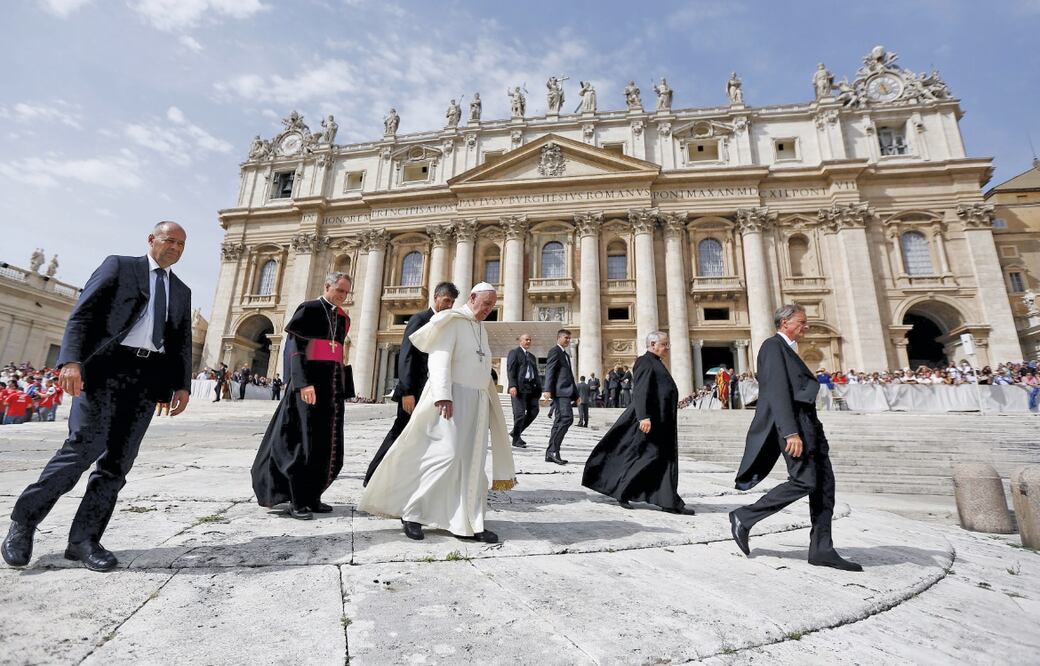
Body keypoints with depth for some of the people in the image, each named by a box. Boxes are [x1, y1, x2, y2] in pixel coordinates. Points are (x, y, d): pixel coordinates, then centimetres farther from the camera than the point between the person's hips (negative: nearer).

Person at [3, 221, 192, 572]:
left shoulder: (182, 291, 21)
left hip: (150, 377, 4)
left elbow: (183, 342, 17)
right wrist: (72, 360, -15)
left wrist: (182, 384, 4)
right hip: (108, 365, -4)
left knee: (118, 460, 2)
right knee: (82, 448, -7)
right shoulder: (119, 265, 9)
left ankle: (84, 539, 8)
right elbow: (83, 313, -1)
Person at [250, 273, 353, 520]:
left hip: (333, 385, 7)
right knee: (306, 440, -4)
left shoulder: (343, 318, 16)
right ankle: (297, 501, 7)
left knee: (328, 443, 7)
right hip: (309, 382, -7)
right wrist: (303, 383, -22)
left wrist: (342, 388, 14)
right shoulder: (308, 309, -3)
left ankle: (312, 496, 18)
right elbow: (295, 347, -11)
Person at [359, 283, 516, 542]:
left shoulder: (481, 330, 20)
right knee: (447, 455, -14)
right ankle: (412, 512, 2)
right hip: (451, 398, -8)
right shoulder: (452, 321, -5)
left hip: (476, 403, 8)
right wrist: (442, 395, -29)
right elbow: (440, 358, -17)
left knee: (473, 462, 5)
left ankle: (470, 523, 11)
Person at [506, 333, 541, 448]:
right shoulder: (514, 352, 5)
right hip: (519, 387, -7)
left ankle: (516, 432, 16)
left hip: (531, 387, 7)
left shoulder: (532, 356, 26)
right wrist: (512, 385, -18)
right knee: (519, 413, -6)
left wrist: (538, 387, 10)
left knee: (534, 411, 1)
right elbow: (510, 370, -6)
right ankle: (516, 439, 6)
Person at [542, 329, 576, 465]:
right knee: (567, 418, -19)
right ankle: (553, 450, -16)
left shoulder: (565, 354, 27)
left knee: (560, 420, 7)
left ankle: (550, 453, 9)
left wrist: (576, 394, 24)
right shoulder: (555, 350, -2)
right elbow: (549, 370, -13)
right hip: (560, 390, -10)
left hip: (566, 391, 10)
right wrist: (547, 390, -24)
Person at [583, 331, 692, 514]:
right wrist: (644, 416, -29)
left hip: (662, 422, 10)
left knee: (665, 460, 10)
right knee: (646, 456, -6)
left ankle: (669, 502, 17)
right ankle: (621, 492, 6)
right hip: (651, 420, -10)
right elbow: (640, 391, -22)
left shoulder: (656, 363, 19)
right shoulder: (646, 362, -11)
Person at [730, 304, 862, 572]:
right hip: (792, 423, -10)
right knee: (805, 482, -13)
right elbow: (777, 392, -18)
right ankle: (744, 517, -2)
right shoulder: (773, 346, -8)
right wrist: (791, 432, -24)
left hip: (807, 423, 10)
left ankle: (821, 549, 12)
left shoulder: (787, 349, 24)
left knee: (824, 483, 6)